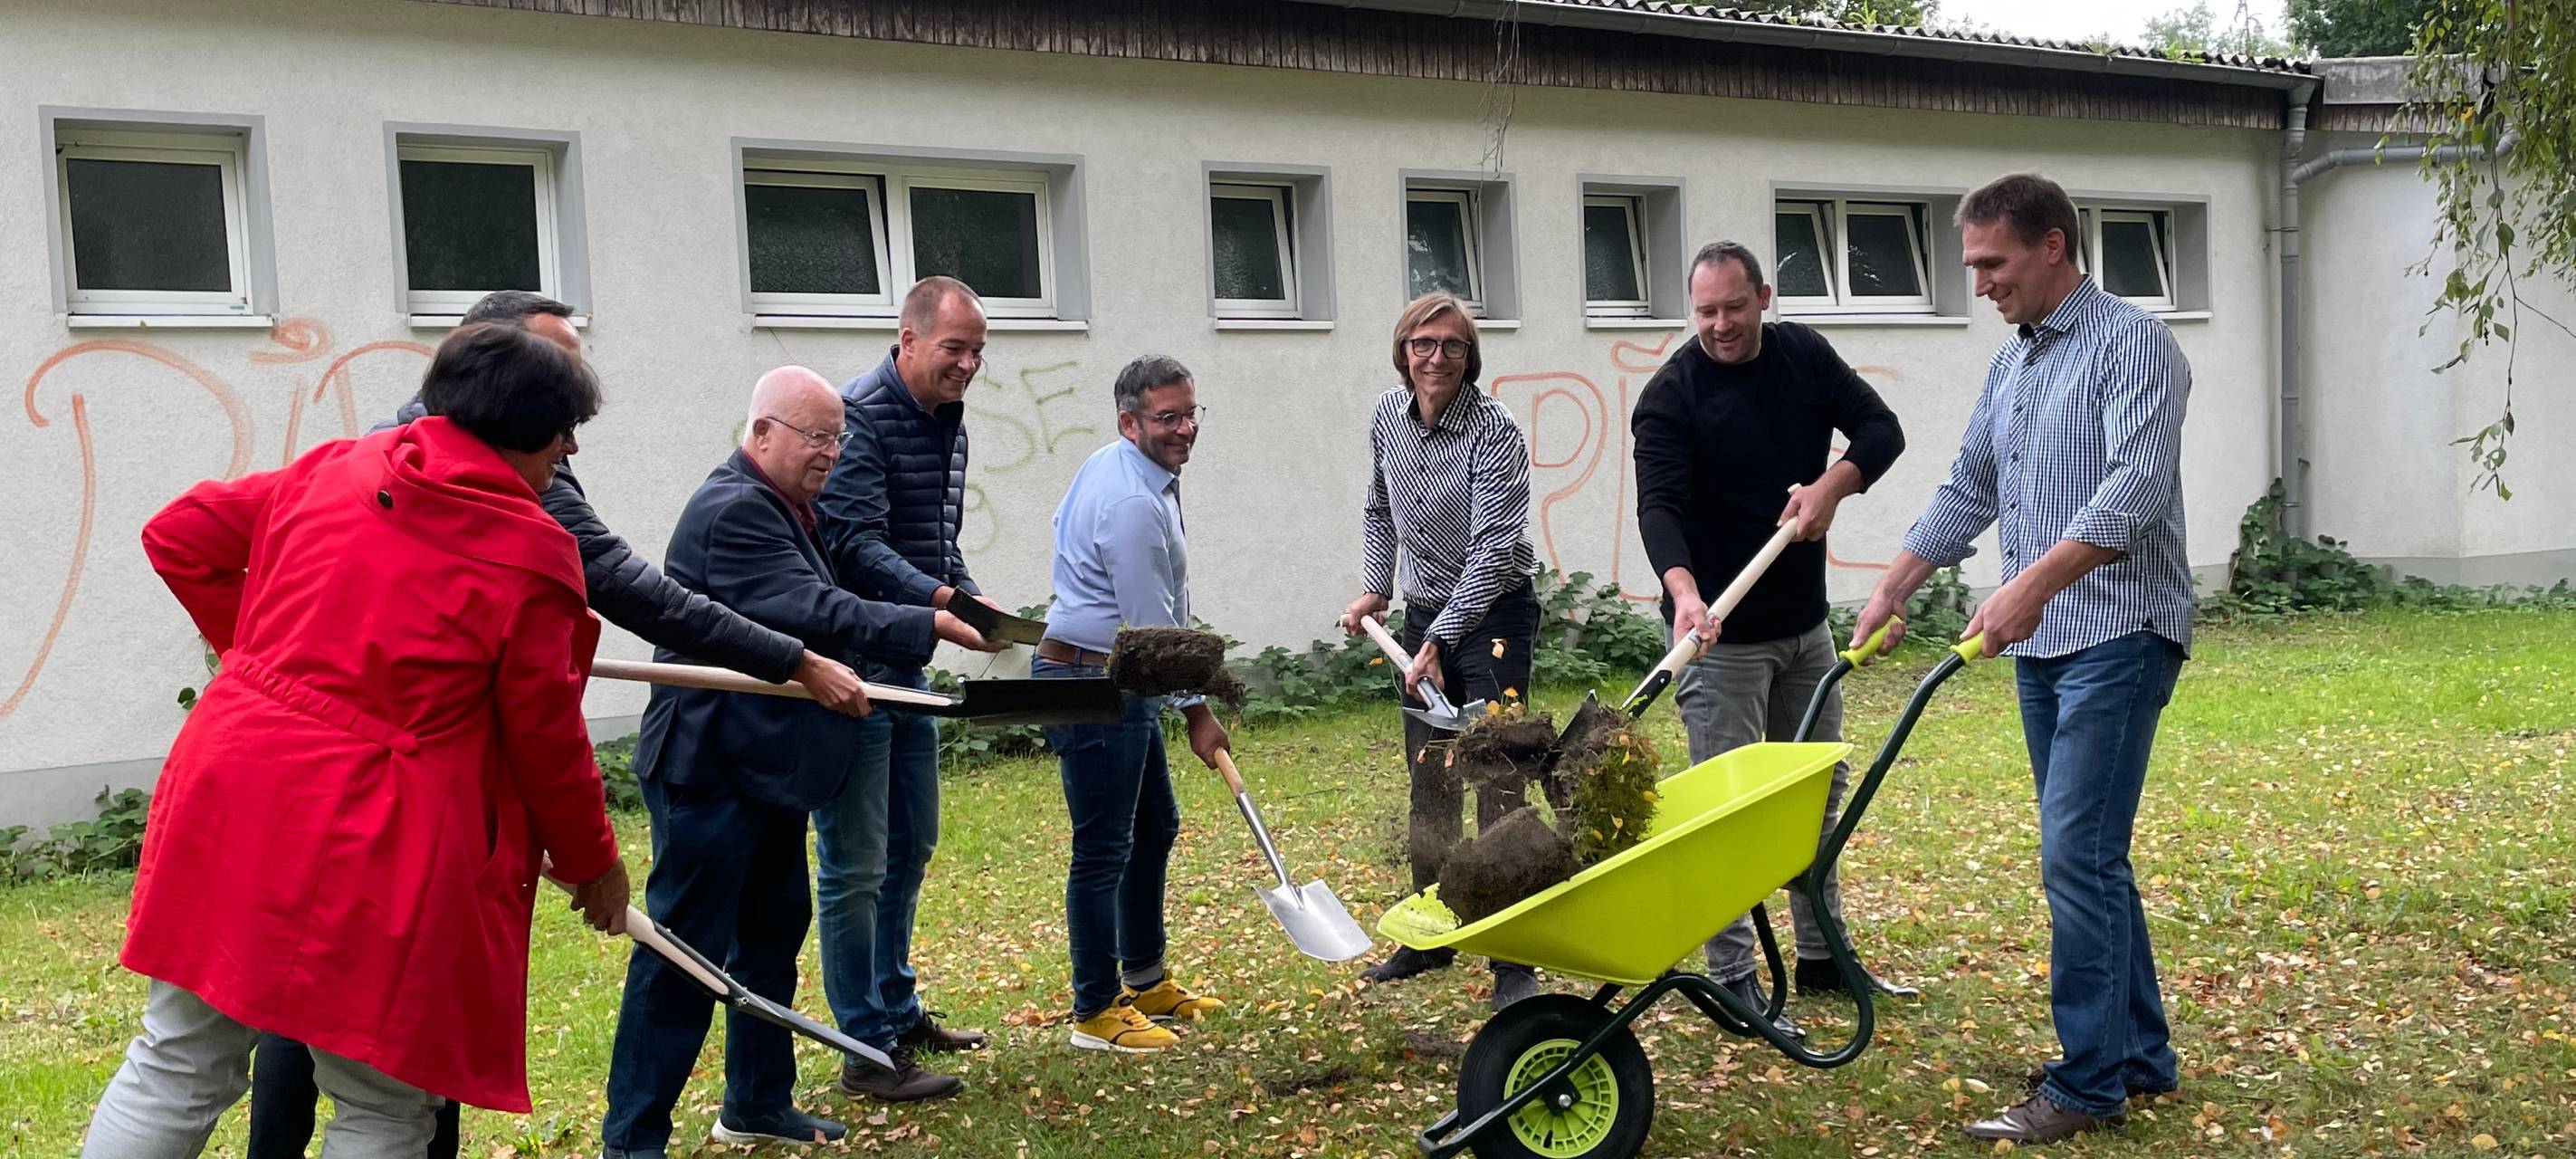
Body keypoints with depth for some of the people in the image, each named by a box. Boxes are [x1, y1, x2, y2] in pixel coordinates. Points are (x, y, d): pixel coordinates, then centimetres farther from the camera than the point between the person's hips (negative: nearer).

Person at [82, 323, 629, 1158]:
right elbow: (546, 736, -5)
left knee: (177, 1065, 19)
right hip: (373, 845, -6)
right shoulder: (532, 551, -10)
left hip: (234, 790, 6)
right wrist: (593, 861, 9)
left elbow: (178, 537, 15)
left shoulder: (334, 469, 6)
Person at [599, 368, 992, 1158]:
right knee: (686, 951, -5)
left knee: (773, 932, 17)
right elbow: (813, 614, -26)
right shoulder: (733, 509, -18)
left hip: (765, 765, 11)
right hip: (711, 769, -11)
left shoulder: (783, 509, 15)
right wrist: (933, 626, -27)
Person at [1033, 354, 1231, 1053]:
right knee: (1103, 850, -4)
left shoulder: (1109, 467, 10)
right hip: (1092, 682, -11)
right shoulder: (1134, 504, -23)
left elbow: (1064, 525, 28)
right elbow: (1154, 625, -20)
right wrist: (1197, 713, -10)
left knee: (1155, 829, 18)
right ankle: (1096, 1012, 6)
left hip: (1118, 680, 11)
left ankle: (1146, 981, 30)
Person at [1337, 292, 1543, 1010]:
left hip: (1493, 615, -6)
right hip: (1424, 612, 7)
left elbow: (1493, 551, -24)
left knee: (1497, 779, -10)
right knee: (1428, 781, 13)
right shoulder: (1389, 414, 2)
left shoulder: (1493, 432, -19)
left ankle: (1514, 959, -3)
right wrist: (1374, 588, 7)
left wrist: (1439, 644, -26)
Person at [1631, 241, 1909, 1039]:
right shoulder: (1671, 395, -13)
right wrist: (1683, 591, -42)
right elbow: (1660, 504, -24)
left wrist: (1833, 484, -18)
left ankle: (1823, 955, 28)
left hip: (1805, 623, 6)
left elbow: (1881, 429, 2)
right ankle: (1732, 977, 5)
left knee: (1821, 792, 15)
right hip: (1722, 637, -6)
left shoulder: (1804, 356, 3)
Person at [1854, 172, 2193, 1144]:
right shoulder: (2010, 364, 16)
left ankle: (2088, 1082, 0)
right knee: (2091, 855, 12)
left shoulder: (2131, 342, -10)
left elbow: (2136, 487, -24)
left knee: (2076, 855, -10)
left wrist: (2035, 580, -35)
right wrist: (1892, 590, 13)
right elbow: (1967, 493, 21)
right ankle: (2141, 1055, 24)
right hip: (2041, 642, 8)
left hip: (2119, 635, -8)